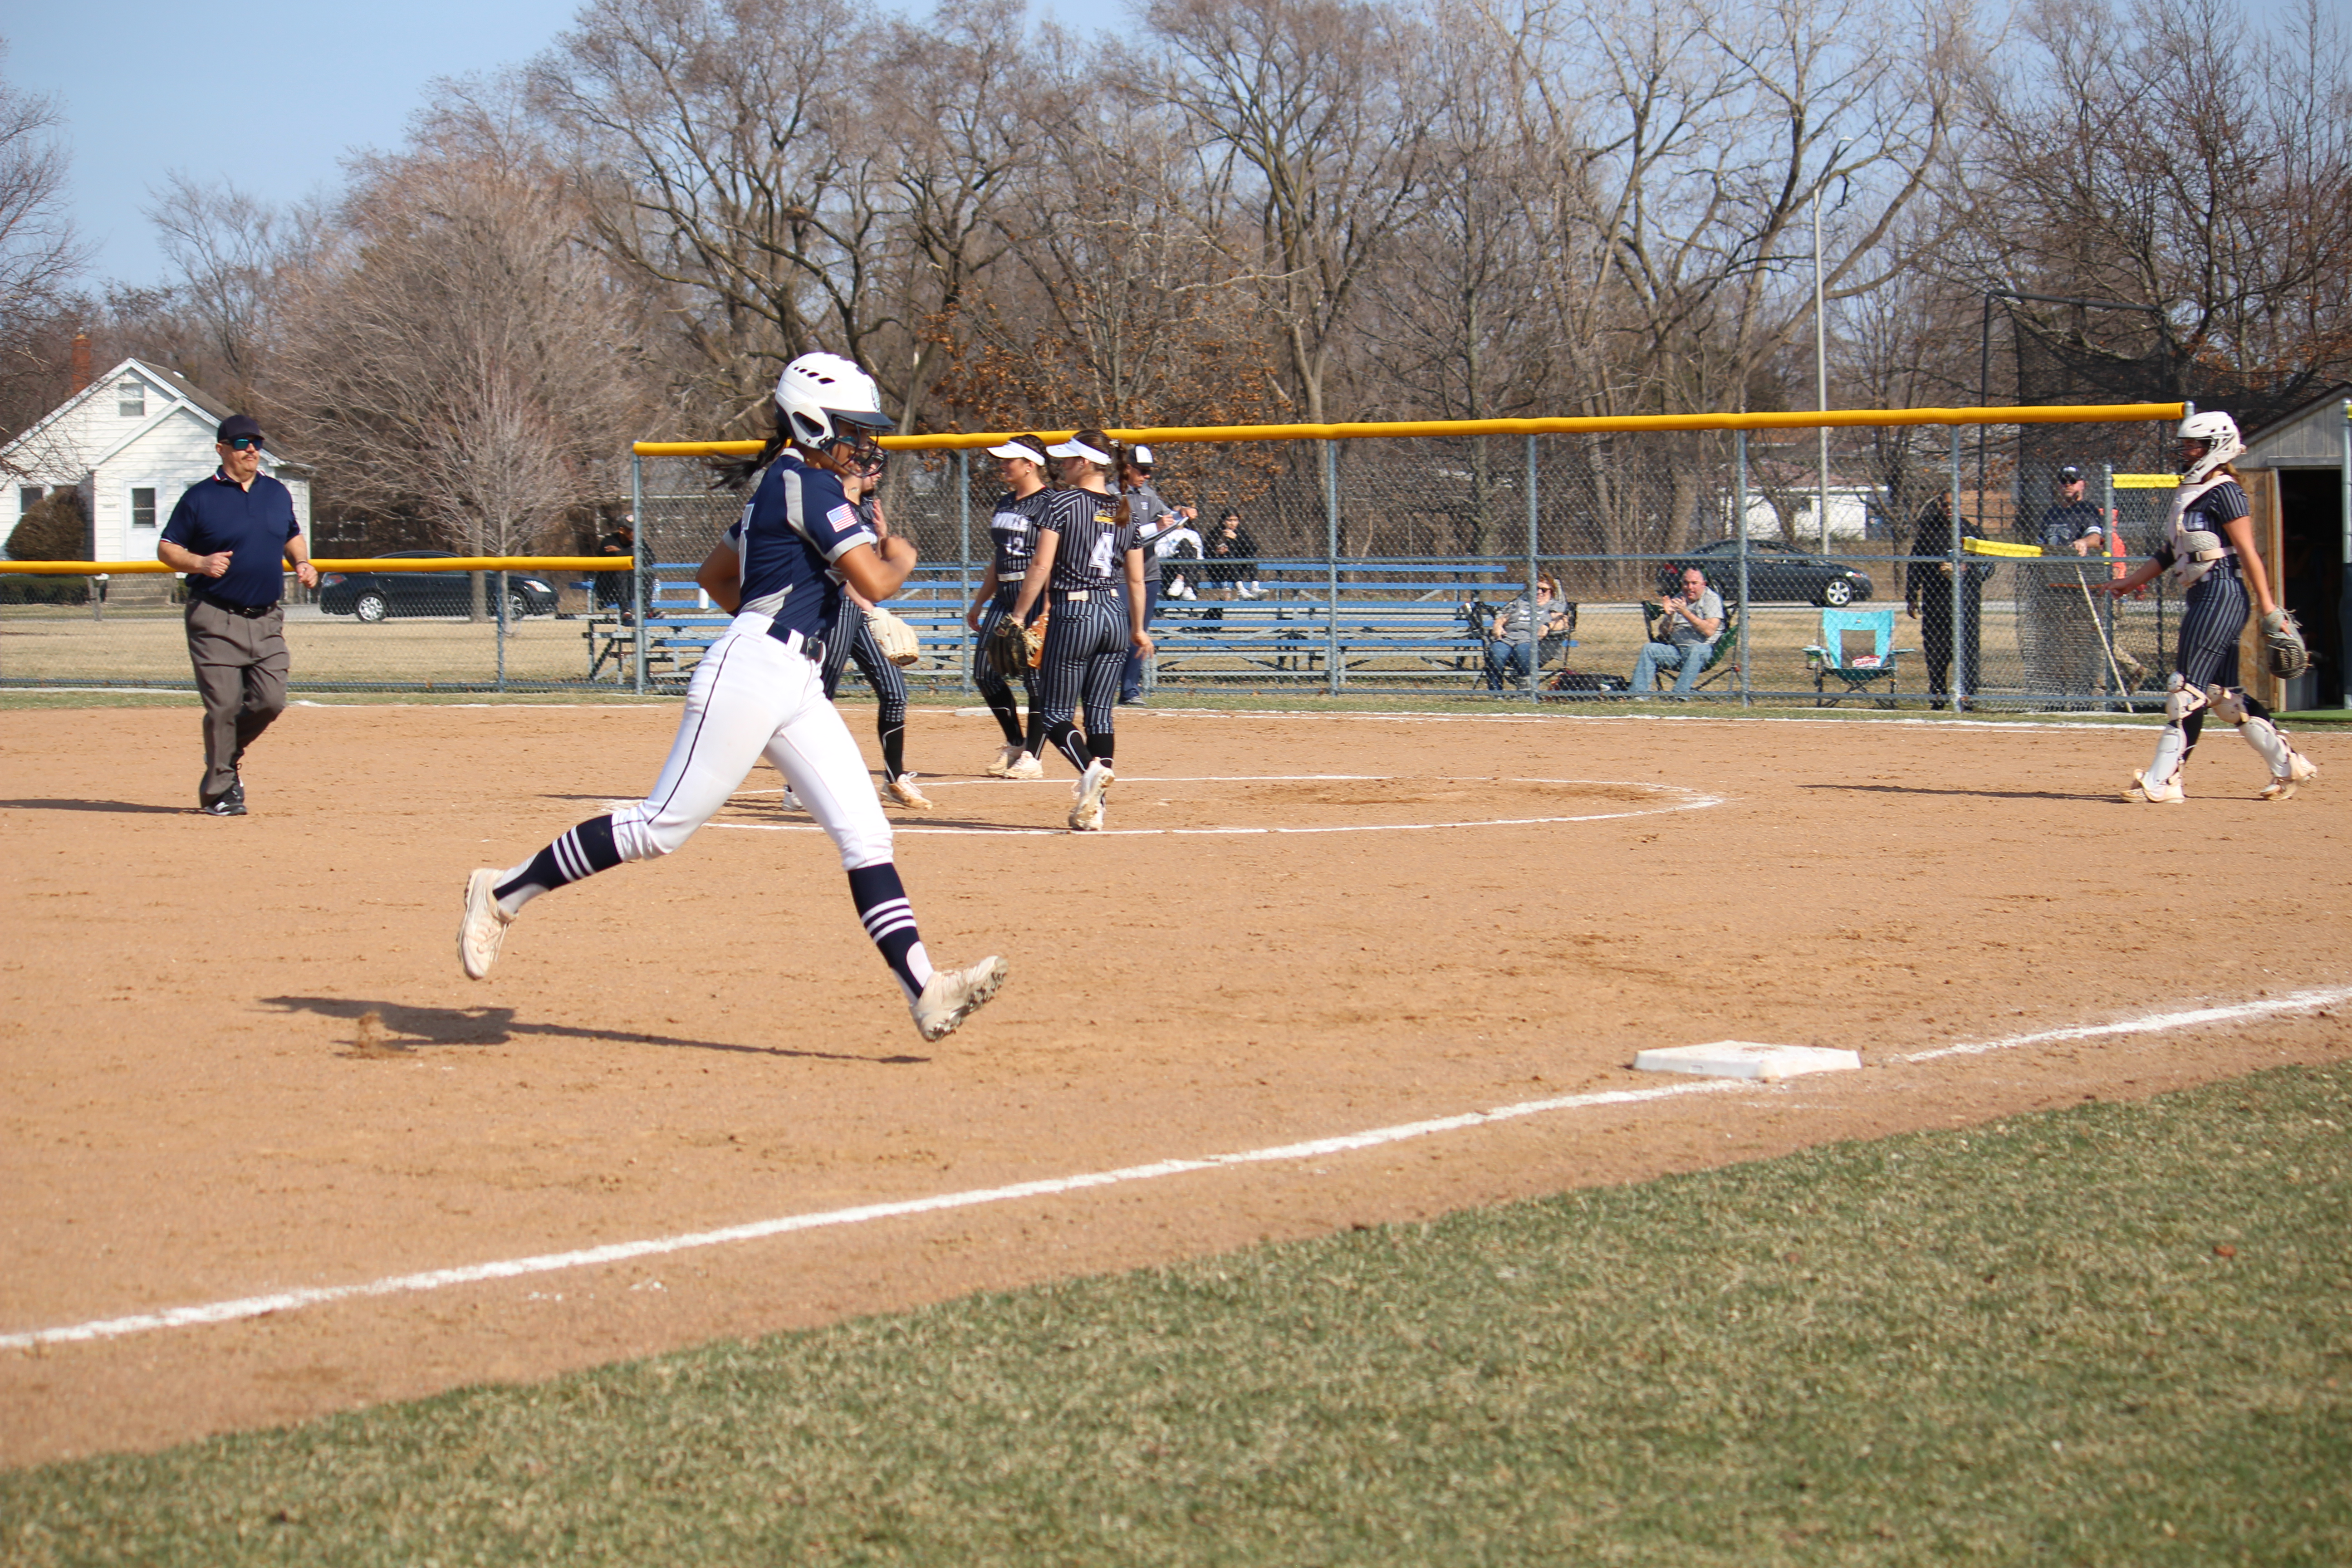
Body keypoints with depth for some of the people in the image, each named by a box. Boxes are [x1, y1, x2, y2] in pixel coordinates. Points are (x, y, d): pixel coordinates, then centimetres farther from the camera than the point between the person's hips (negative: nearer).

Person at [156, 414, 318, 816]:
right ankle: (217, 792, 3)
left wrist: (302, 563, 7)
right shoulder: (200, 498, -2)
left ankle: (229, 752, 26)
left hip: (267, 621, 4)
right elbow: (166, 548, 1)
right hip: (216, 620, -4)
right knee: (223, 706, -7)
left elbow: (293, 537, 28)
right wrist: (201, 563, -17)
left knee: (270, 701, -3)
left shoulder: (278, 494, 13)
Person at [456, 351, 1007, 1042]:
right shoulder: (806, 482, -11)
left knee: (865, 835, -2)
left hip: (798, 689, 10)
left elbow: (714, 574, 28)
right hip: (748, 676, -10)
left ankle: (924, 991, -11)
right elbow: (874, 581, -18)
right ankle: (504, 892, 9)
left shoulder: (780, 485, 18)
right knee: (663, 825, -5)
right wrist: (901, 557, 3)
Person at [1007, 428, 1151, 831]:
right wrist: (1138, 629, 24)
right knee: (1101, 714, 8)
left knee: (1056, 713, 0)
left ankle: (1090, 769, -29)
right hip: (1116, 615, 6)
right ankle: (1093, 807, 5)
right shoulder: (1123, 511, 9)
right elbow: (1136, 578, 13)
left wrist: (1019, 616, -7)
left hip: (1073, 613, -6)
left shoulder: (1061, 503, -7)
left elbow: (1041, 566, -13)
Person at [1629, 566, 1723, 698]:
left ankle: (1681, 695, -42)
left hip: (1704, 651, -5)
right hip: (1676, 650, 5)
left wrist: (1686, 613, -19)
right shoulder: (1677, 599, 14)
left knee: (1696, 650, -37)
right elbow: (1664, 631, 12)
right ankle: (1640, 693, -22)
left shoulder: (1712, 599, -2)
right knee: (1649, 648, -14)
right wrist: (1669, 616, -9)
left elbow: (1709, 631, -16)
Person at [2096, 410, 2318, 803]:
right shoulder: (2189, 492, 19)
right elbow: (2169, 554, 26)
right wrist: (2129, 582, 26)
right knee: (2224, 693, 10)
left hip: (2221, 592, -10)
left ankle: (2162, 782, -11)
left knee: (2188, 689, -10)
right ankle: (2287, 766, 16)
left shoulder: (2223, 491, -9)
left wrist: (2268, 607, -16)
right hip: (2204, 596, 10)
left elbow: (2248, 552, -13)